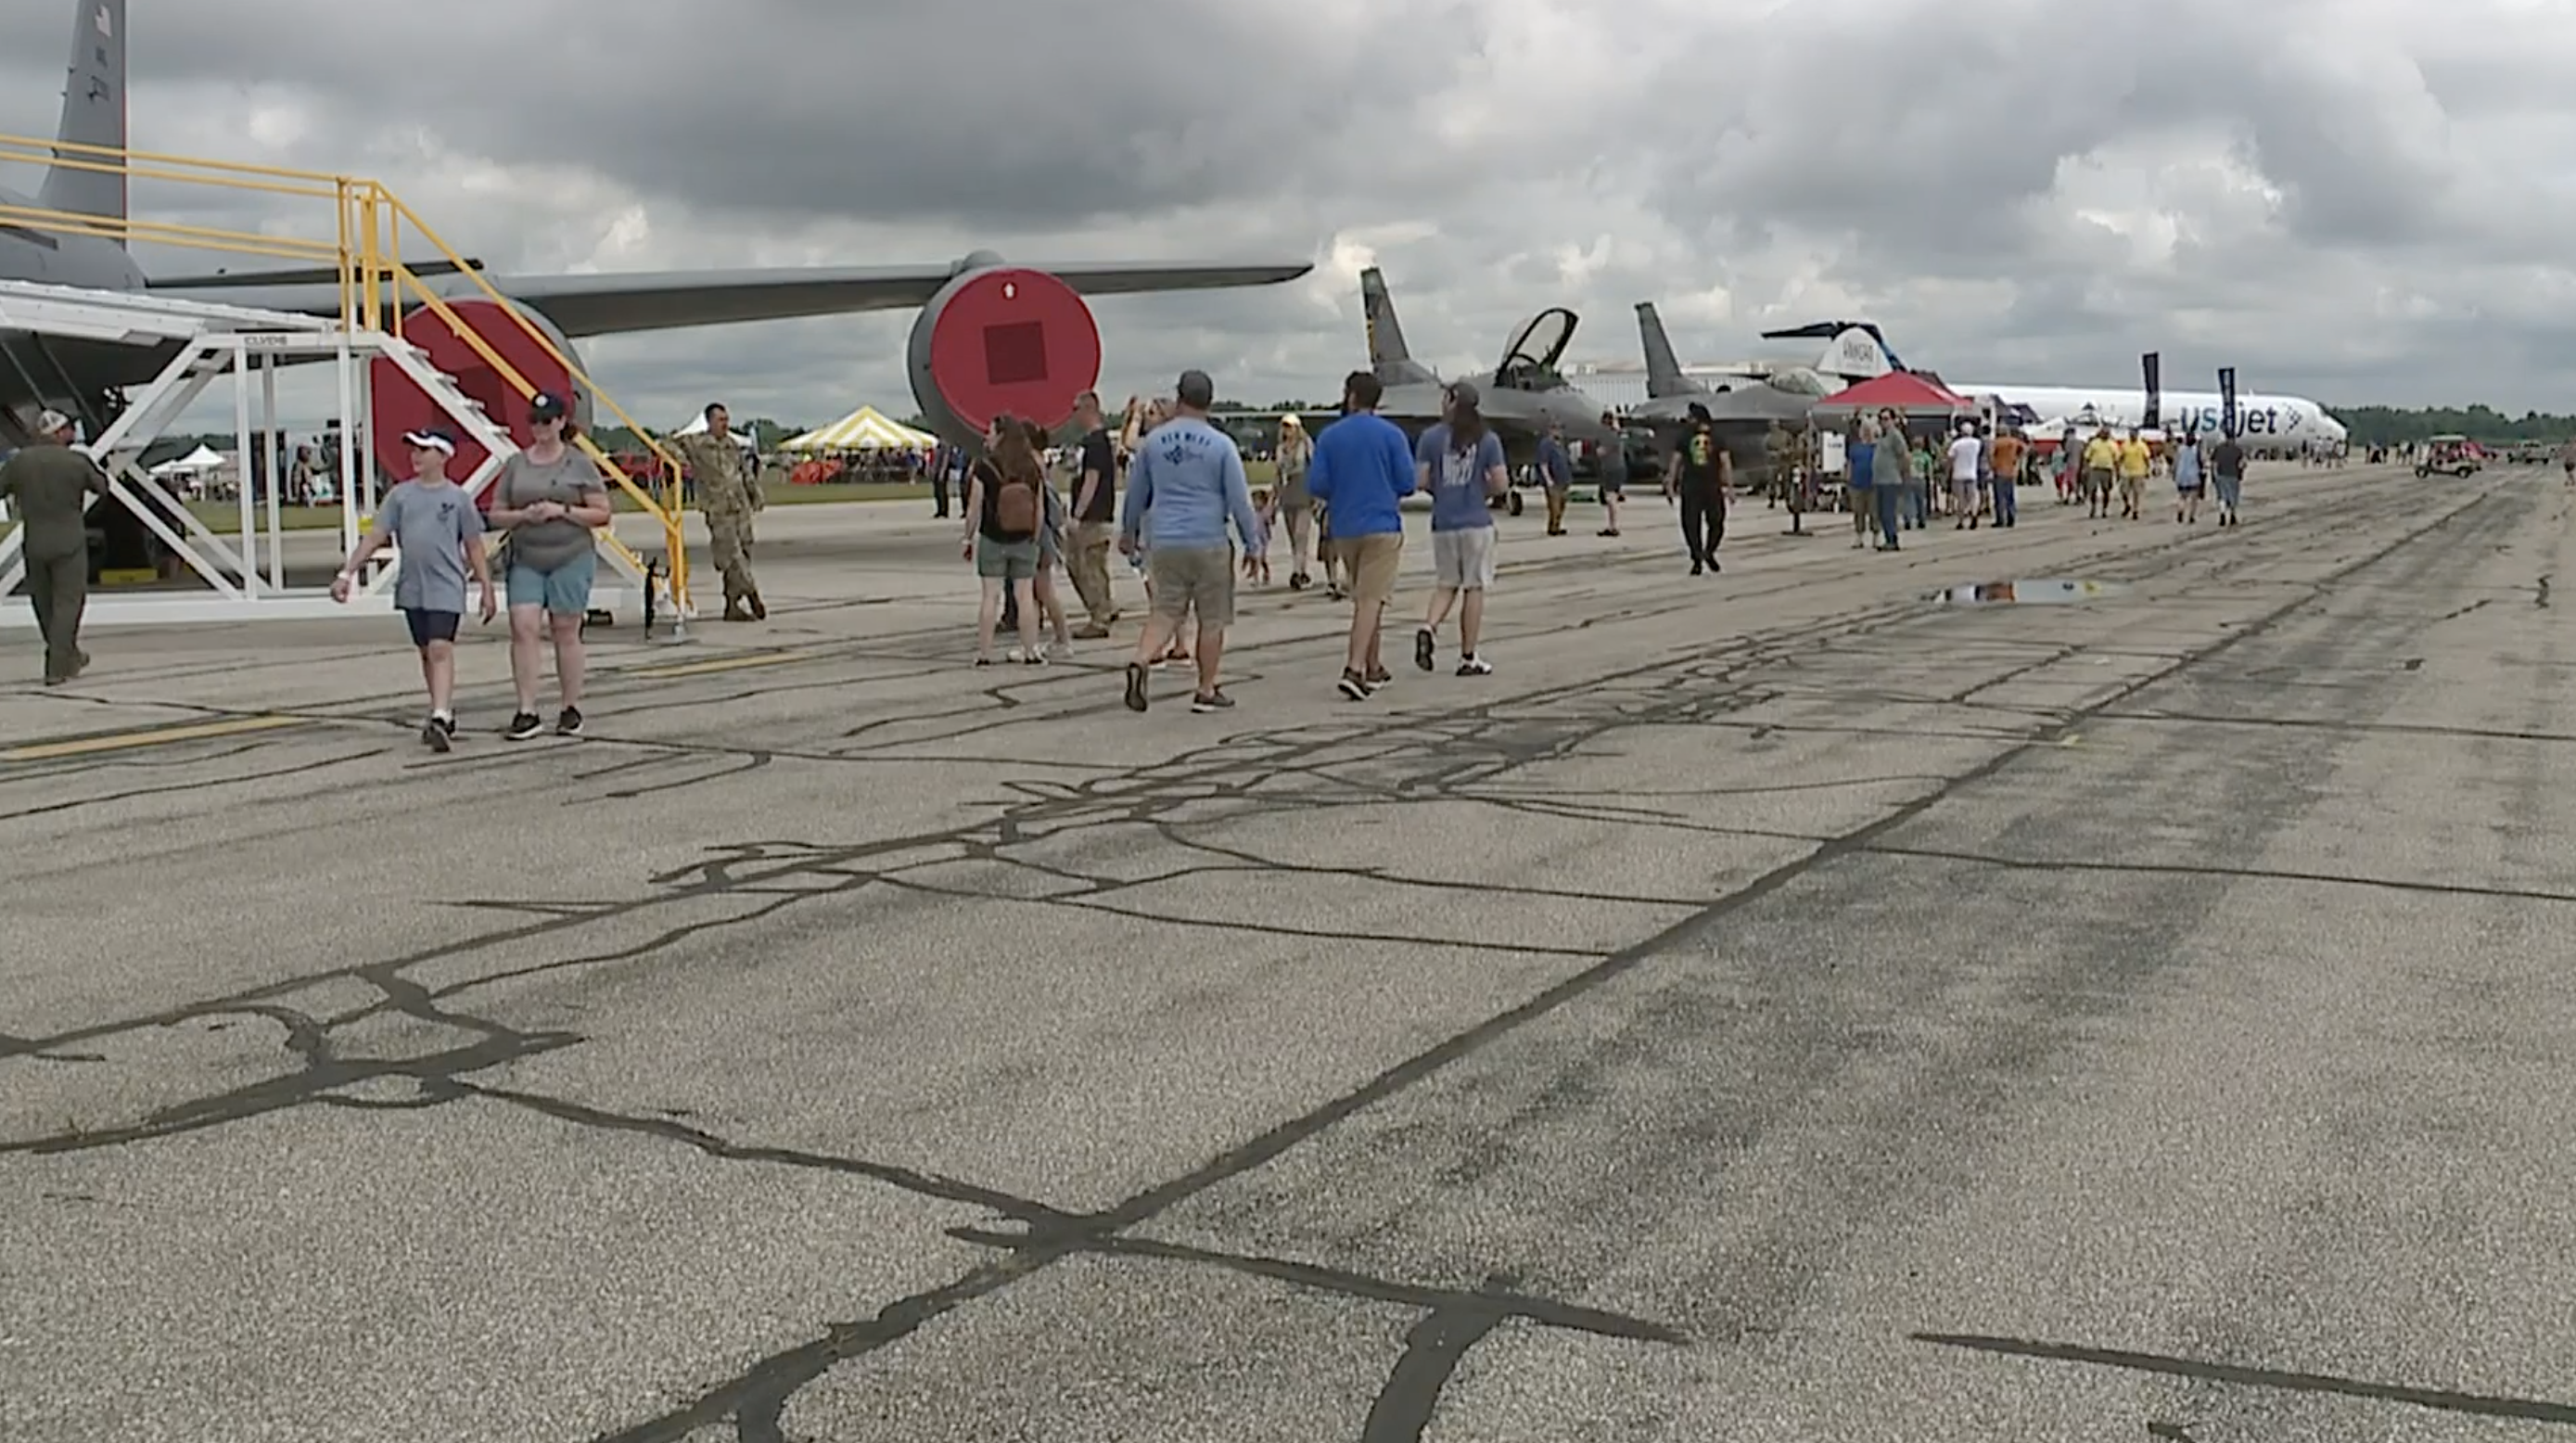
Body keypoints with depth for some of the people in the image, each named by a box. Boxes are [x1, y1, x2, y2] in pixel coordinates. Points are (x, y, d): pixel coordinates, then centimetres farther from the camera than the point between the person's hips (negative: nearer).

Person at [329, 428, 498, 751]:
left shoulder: (458, 498, 0)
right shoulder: (400, 494, 7)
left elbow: (474, 548, 4)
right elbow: (375, 536, 6)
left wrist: (487, 590, 3)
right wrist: (347, 572, -1)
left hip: (445, 588, -5)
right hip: (411, 589, 5)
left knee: (440, 649, -16)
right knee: (425, 653, 13)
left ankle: (440, 720, -23)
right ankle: (445, 712, 26)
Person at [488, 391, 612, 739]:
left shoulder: (579, 464, 2)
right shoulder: (515, 465, 10)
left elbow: (601, 513, -1)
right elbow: (495, 515, 11)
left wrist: (562, 510, -14)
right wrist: (524, 515, -9)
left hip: (571, 558, -2)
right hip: (525, 560, 2)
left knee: (566, 632, 2)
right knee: (523, 627, -9)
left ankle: (572, 709, 13)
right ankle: (527, 711, -8)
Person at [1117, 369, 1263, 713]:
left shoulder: (1153, 441, 4)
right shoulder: (1221, 445, -5)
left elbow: (1136, 491, 15)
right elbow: (1239, 499, -5)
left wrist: (1129, 530, 29)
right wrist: (1252, 543, 4)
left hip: (1163, 541, 3)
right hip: (1209, 542, -3)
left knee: (1165, 611, 8)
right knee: (1212, 619, 7)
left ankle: (1141, 662, -18)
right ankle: (1206, 691, 11)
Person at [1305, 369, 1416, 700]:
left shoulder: (1329, 437, 0)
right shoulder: (1391, 434, -5)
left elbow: (1316, 486, -3)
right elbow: (1407, 483, -6)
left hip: (1344, 529, 3)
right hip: (1382, 526, -3)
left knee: (1364, 599, 17)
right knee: (1371, 599, -6)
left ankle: (1373, 668, 25)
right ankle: (1354, 669, -19)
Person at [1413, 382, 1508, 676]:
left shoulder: (1430, 437, -2)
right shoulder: (1488, 439, -3)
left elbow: (1419, 481, -5)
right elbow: (1501, 484, -6)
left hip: (1443, 523, 2)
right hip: (1477, 522, -2)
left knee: (1446, 585, 16)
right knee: (1474, 588, 6)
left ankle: (1429, 627, -11)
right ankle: (1468, 657, 9)